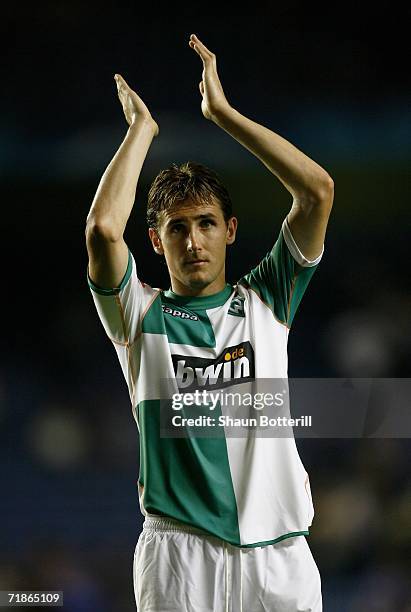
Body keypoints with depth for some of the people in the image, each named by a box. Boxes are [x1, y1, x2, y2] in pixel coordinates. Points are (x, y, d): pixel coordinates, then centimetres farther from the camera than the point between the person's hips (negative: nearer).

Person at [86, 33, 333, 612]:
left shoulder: (265, 301, 13)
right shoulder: (141, 314, 8)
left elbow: (319, 190, 2)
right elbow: (103, 229, -11)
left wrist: (222, 111, 4)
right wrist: (141, 127, 2)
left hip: (277, 550, 2)